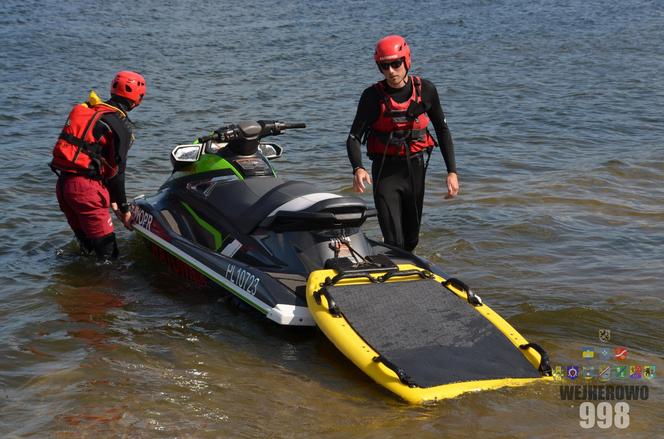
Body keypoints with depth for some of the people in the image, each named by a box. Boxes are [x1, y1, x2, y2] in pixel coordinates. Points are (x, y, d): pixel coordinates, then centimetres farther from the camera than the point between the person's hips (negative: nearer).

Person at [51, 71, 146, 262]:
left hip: (62, 182, 8)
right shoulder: (121, 125, -8)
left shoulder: (85, 111, 17)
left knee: (86, 242, 22)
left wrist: (112, 200, 25)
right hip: (86, 188, -8)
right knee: (107, 253, -2)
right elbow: (116, 170, -7)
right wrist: (124, 209, 4)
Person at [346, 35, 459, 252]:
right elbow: (354, 137, -12)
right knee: (394, 242, -11)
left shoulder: (425, 90, -2)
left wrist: (452, 171, 1)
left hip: (416, 168, 3)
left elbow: (442, 130, 7)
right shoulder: (372, 96, -10)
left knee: (411, 238, 15)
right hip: (385, 171, -3)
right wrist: (358, 169, -32)